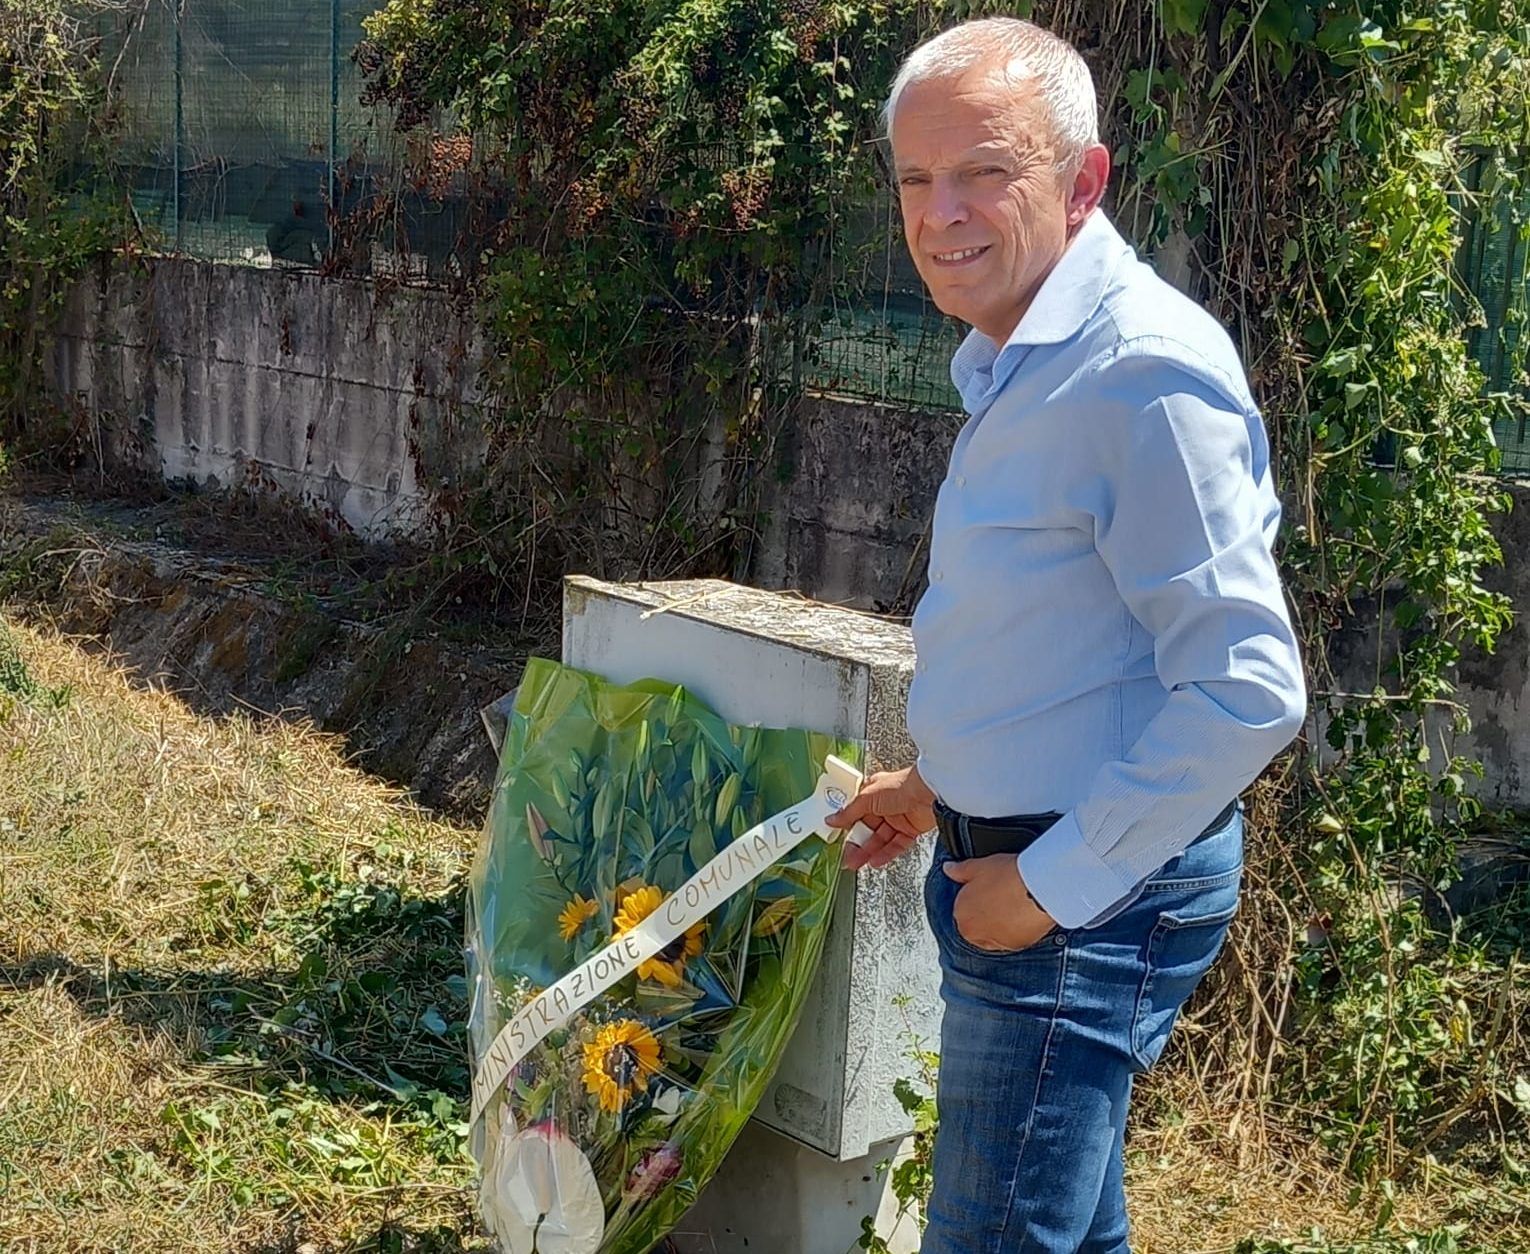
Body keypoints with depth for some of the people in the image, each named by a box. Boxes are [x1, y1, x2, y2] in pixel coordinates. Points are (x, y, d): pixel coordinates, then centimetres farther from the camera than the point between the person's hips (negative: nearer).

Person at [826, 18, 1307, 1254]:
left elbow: (1246, 690, -26)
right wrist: (943, 787, 20)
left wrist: (1052, 883, -20)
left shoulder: (1145, 370, -23)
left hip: (1093, 894, -10)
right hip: (1012, 855, 10)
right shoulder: (1017, 363, 10)